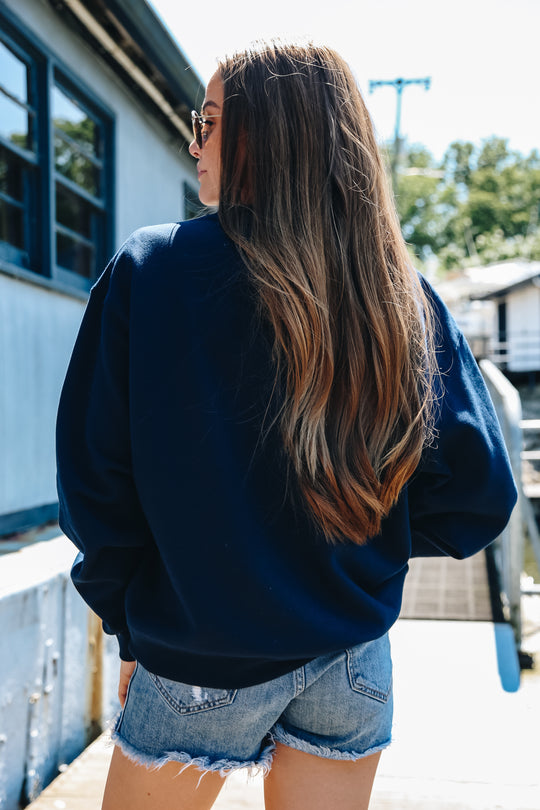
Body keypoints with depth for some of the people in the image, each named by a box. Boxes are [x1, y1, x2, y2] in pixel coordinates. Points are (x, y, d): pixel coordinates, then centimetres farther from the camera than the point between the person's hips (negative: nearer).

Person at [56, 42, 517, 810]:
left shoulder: (148, 271, -13)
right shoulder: (404, 297, -6)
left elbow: (94, 481, -11)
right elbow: (479, 493, -5)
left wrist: (130, 627, 3)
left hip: (201, 658, -2)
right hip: (353, 660, 3)